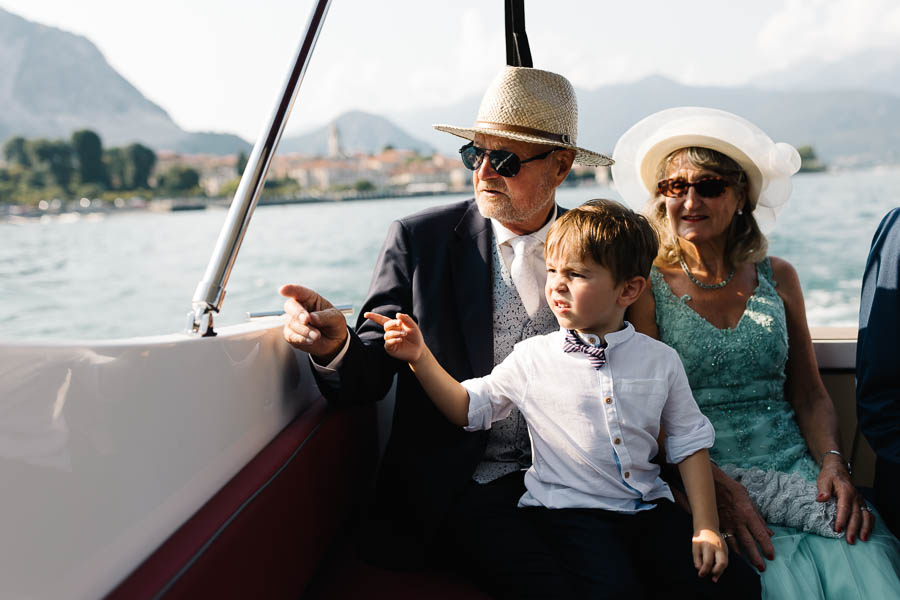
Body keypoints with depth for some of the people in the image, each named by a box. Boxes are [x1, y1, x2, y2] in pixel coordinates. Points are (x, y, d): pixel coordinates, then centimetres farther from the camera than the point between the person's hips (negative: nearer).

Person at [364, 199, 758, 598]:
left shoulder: (660, 360, 5)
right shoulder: (532, 357, 2)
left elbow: (689, 443, 10)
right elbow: (468, 408, 8)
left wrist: (706, 527, 1)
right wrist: (420, 357, -4)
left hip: (649, 507, 3)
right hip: (571, 512, -3)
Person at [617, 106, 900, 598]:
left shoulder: (778, 278, 13)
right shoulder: (646, 287, 1)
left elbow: (810, 395, 13)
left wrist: (833, 462, -7)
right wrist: (714, 486, -19)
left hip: (797, 467, 4)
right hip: (702, 480, -3)